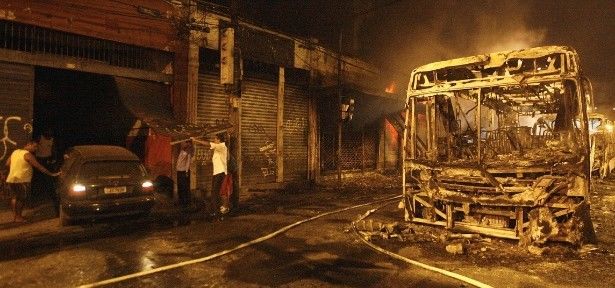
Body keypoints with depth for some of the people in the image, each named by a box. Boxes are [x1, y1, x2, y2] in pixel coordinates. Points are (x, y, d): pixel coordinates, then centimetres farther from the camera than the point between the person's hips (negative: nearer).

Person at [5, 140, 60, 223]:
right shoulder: (28, 155, -14)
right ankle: (18, 217, 11)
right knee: (21, 199, 4)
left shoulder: (15, 152, 10)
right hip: (21, 180, -8)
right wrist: (52, 174, -14)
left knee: (14, 197, 19)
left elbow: (7, 163, 16)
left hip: (11, 179, 8)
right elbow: (39, 167, -16)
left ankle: (14, 216, 26)